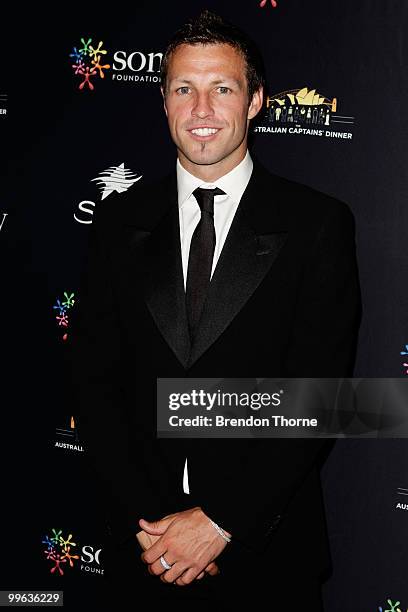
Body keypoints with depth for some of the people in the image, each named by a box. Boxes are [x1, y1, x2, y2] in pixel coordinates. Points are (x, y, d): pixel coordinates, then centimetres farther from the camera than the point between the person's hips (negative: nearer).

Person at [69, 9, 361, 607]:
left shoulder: (318, 224, -7)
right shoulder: (120, 222, 2)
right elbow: (94, 382, 0)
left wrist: (221, 521, -15)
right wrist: (145, 520, -10)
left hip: (268, 545, -2)